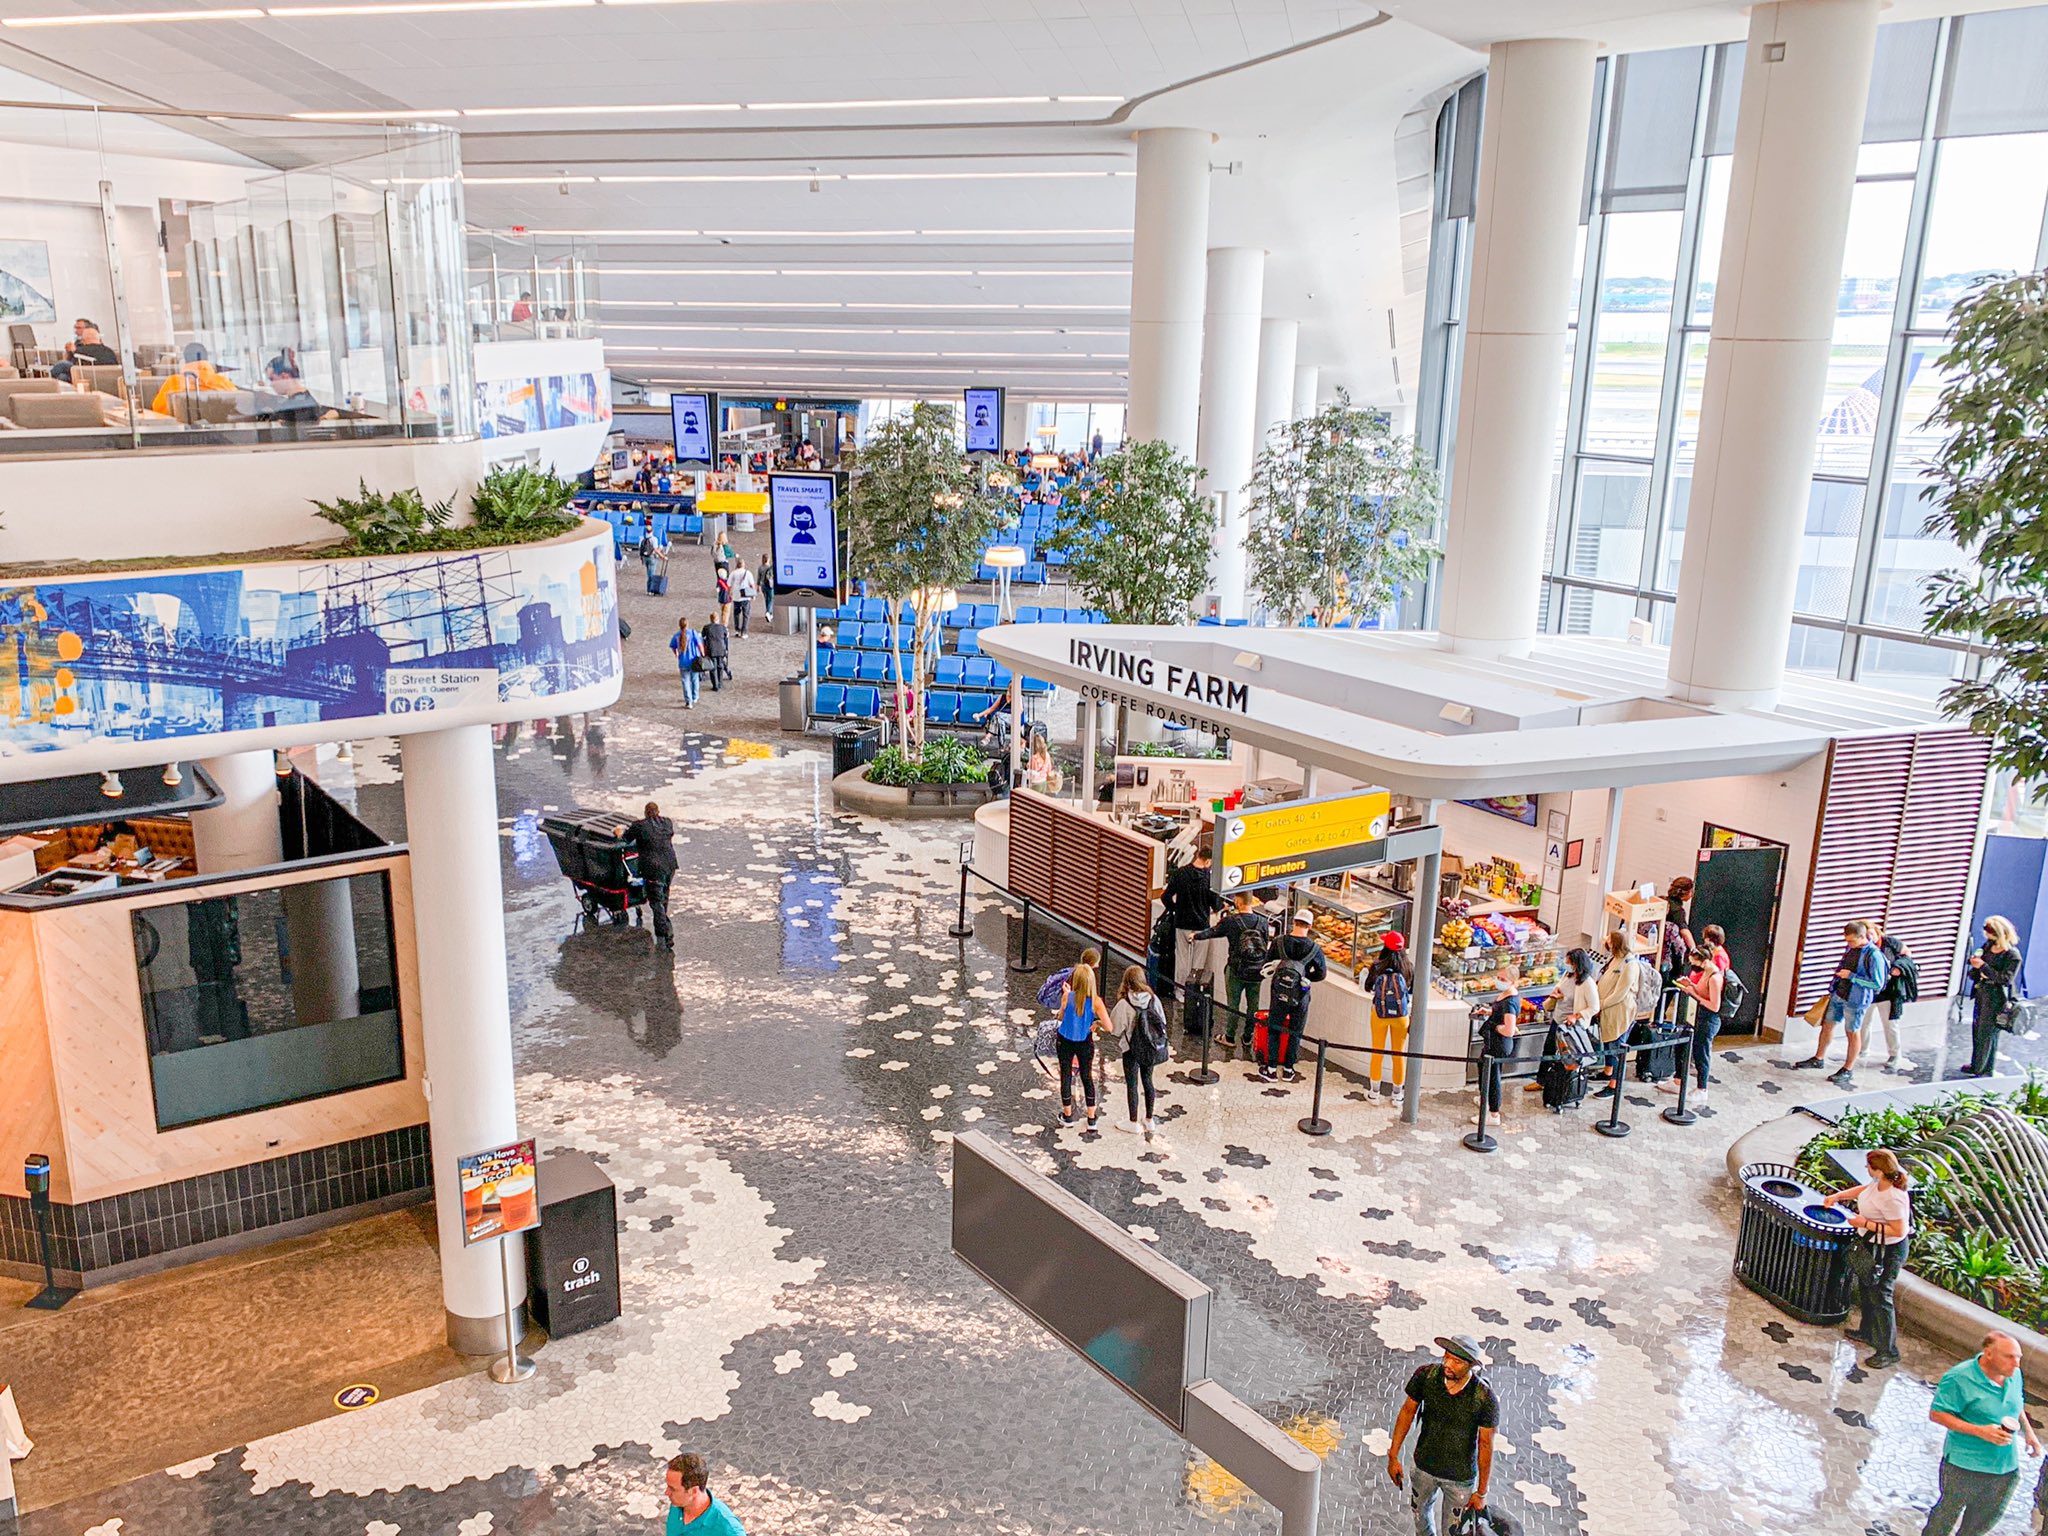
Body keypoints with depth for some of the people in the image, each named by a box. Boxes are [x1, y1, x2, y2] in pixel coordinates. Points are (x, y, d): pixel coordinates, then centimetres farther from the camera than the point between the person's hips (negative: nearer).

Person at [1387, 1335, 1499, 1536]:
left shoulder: (1485, 1398, -29)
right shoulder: (1425, 1376, -23)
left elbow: (1486, 1445, -16)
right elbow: (1408, 1411, -8)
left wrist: (1481, 1492, -7)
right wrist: (1393, 1456, -2)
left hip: (1461, 1477, -3)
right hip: (1424, 1466, 3)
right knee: (1420, 1512, 28)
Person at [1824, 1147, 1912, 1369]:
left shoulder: (1893, 1198, -34)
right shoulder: (1877, 1183, -7)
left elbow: (1899, 1230, -30)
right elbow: (1862, 1189, 15)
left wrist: (1866, 1223, -26)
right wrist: (1838, 1196, 10)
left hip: (1887, 1251, -10)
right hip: (1871, 1245, 10)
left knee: (1880, 1297, 2)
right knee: (1866, 1290, 25)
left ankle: (1889, 1351, 16)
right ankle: (1867, 1332, 45)